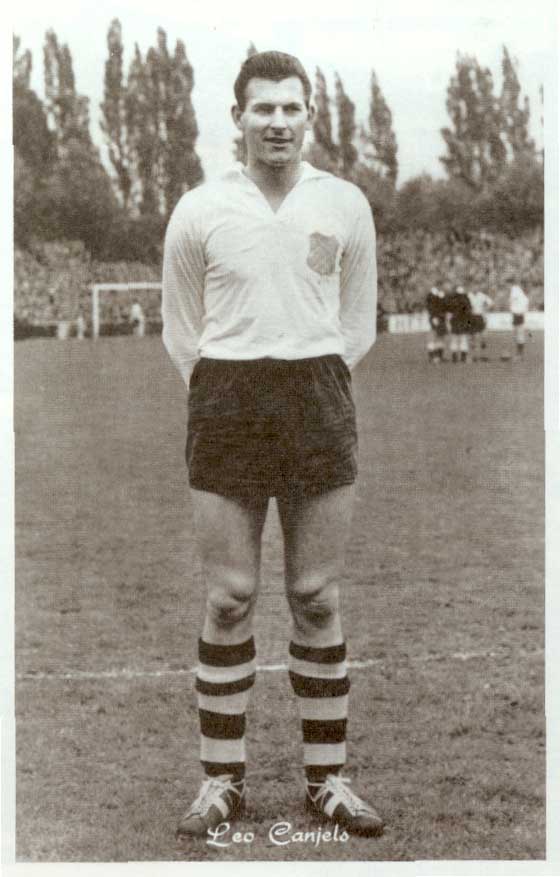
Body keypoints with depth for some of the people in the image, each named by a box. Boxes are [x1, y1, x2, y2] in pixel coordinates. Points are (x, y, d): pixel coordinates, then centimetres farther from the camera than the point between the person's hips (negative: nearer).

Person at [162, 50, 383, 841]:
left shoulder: (345, 205, 5)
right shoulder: (199, 211, 2)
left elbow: (359, 322, 14)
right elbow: (181, 330, 10)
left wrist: (314, 387, 10)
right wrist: (226, 396, 8)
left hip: (317, 399, 1)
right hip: (226, 402, -1)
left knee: (317, 597, 3)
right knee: (230, 597, 0)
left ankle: (328, 778, 13)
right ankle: (222, 781, 10)